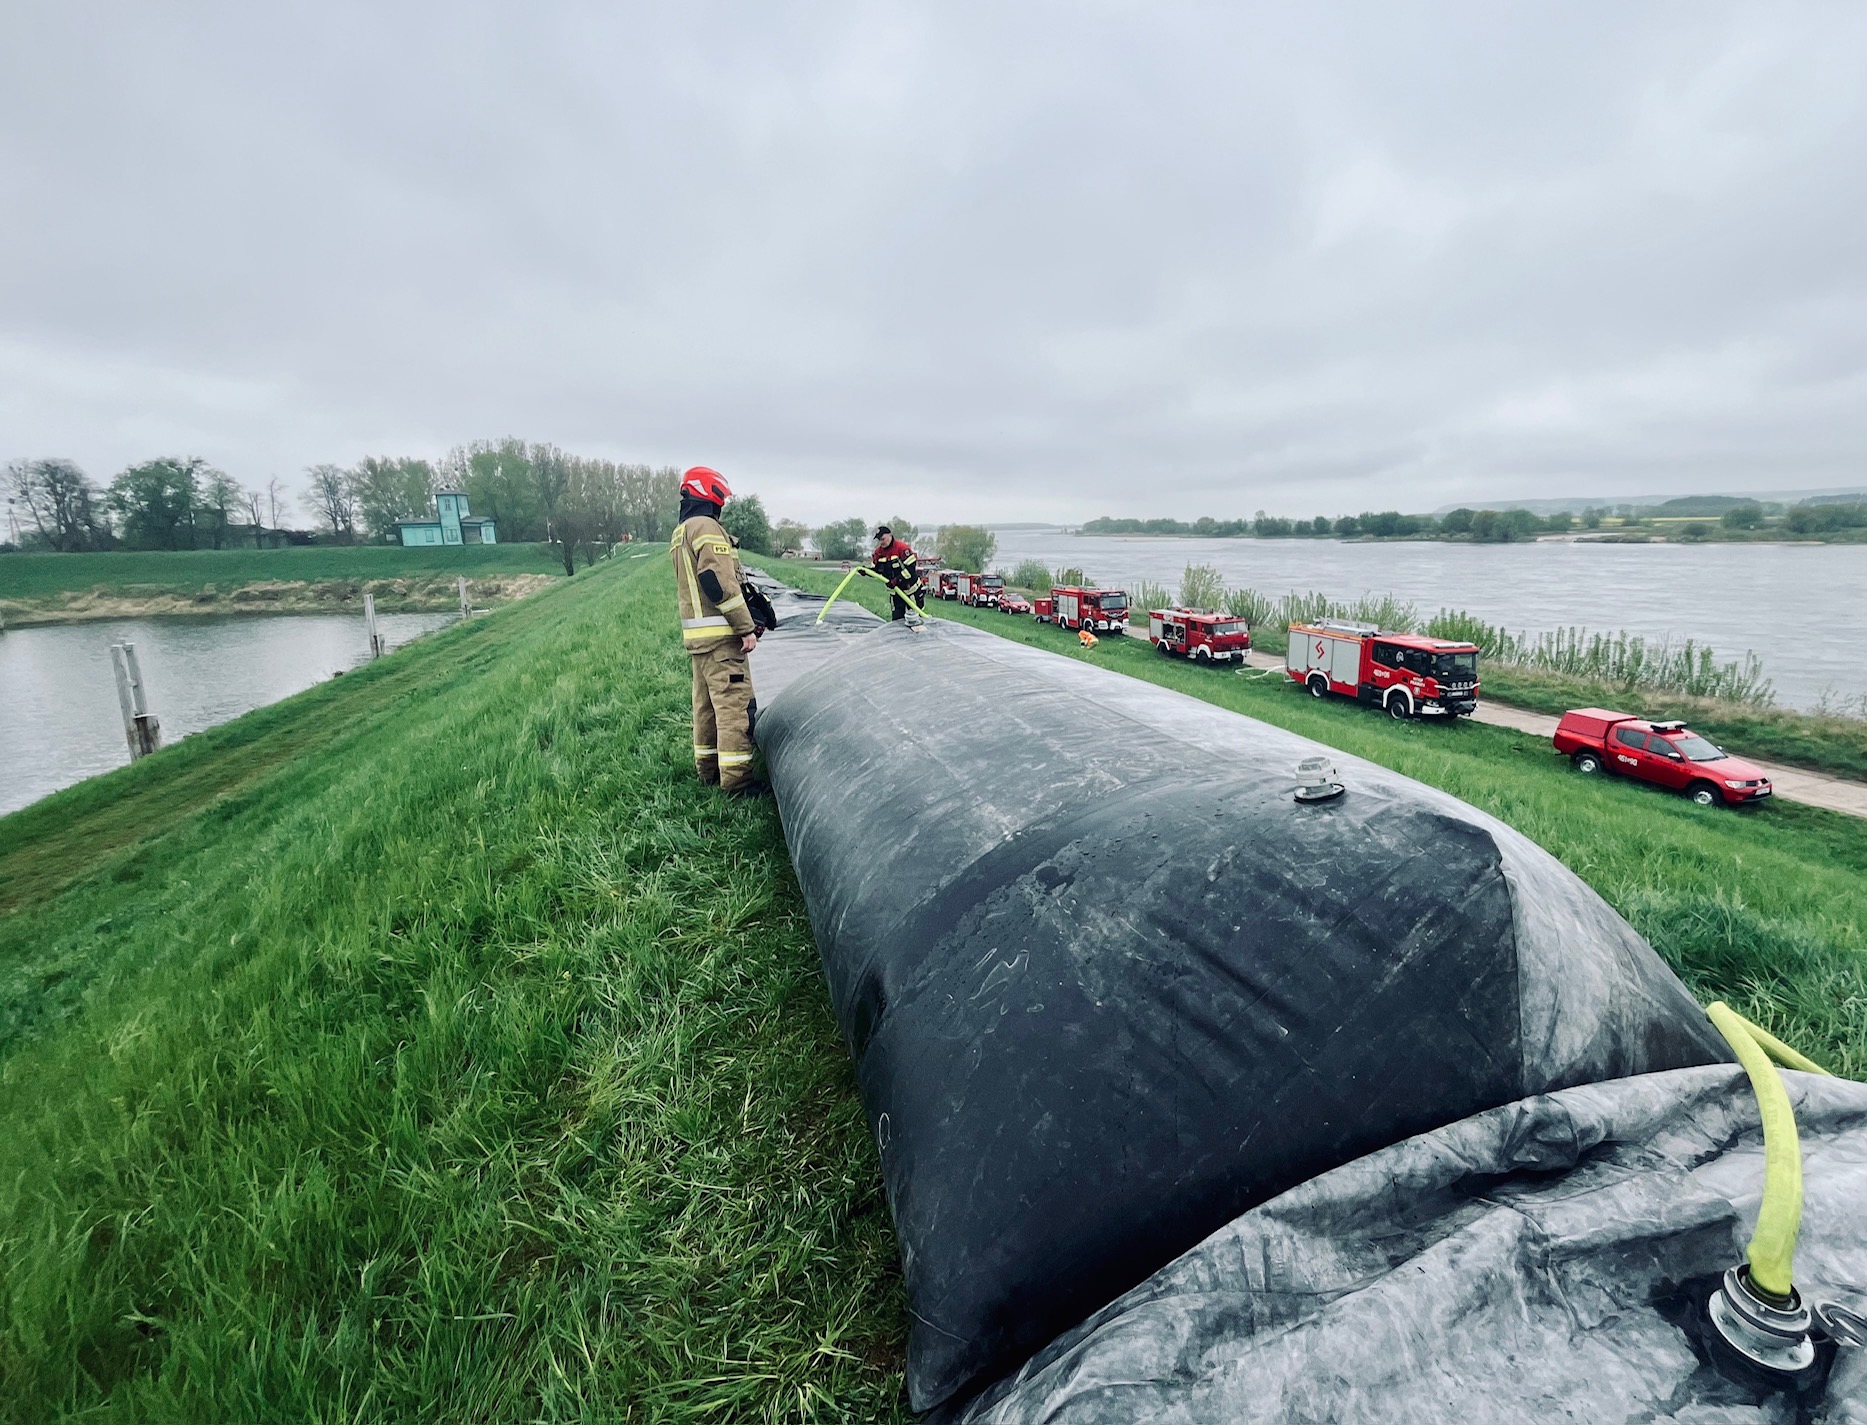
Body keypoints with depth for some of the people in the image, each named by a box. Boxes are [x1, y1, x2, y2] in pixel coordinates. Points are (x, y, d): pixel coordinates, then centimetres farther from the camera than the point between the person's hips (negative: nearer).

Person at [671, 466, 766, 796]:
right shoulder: (707, 527, -12)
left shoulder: (679, 533, 19)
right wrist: (746, 627, -19)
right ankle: (736, 779, -8)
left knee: (706, 702, 15)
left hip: (695, 633, 10)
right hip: (720, 634, -10)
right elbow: (720, 582, -21)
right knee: (735, 703, -9)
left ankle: (708, 767, 24)